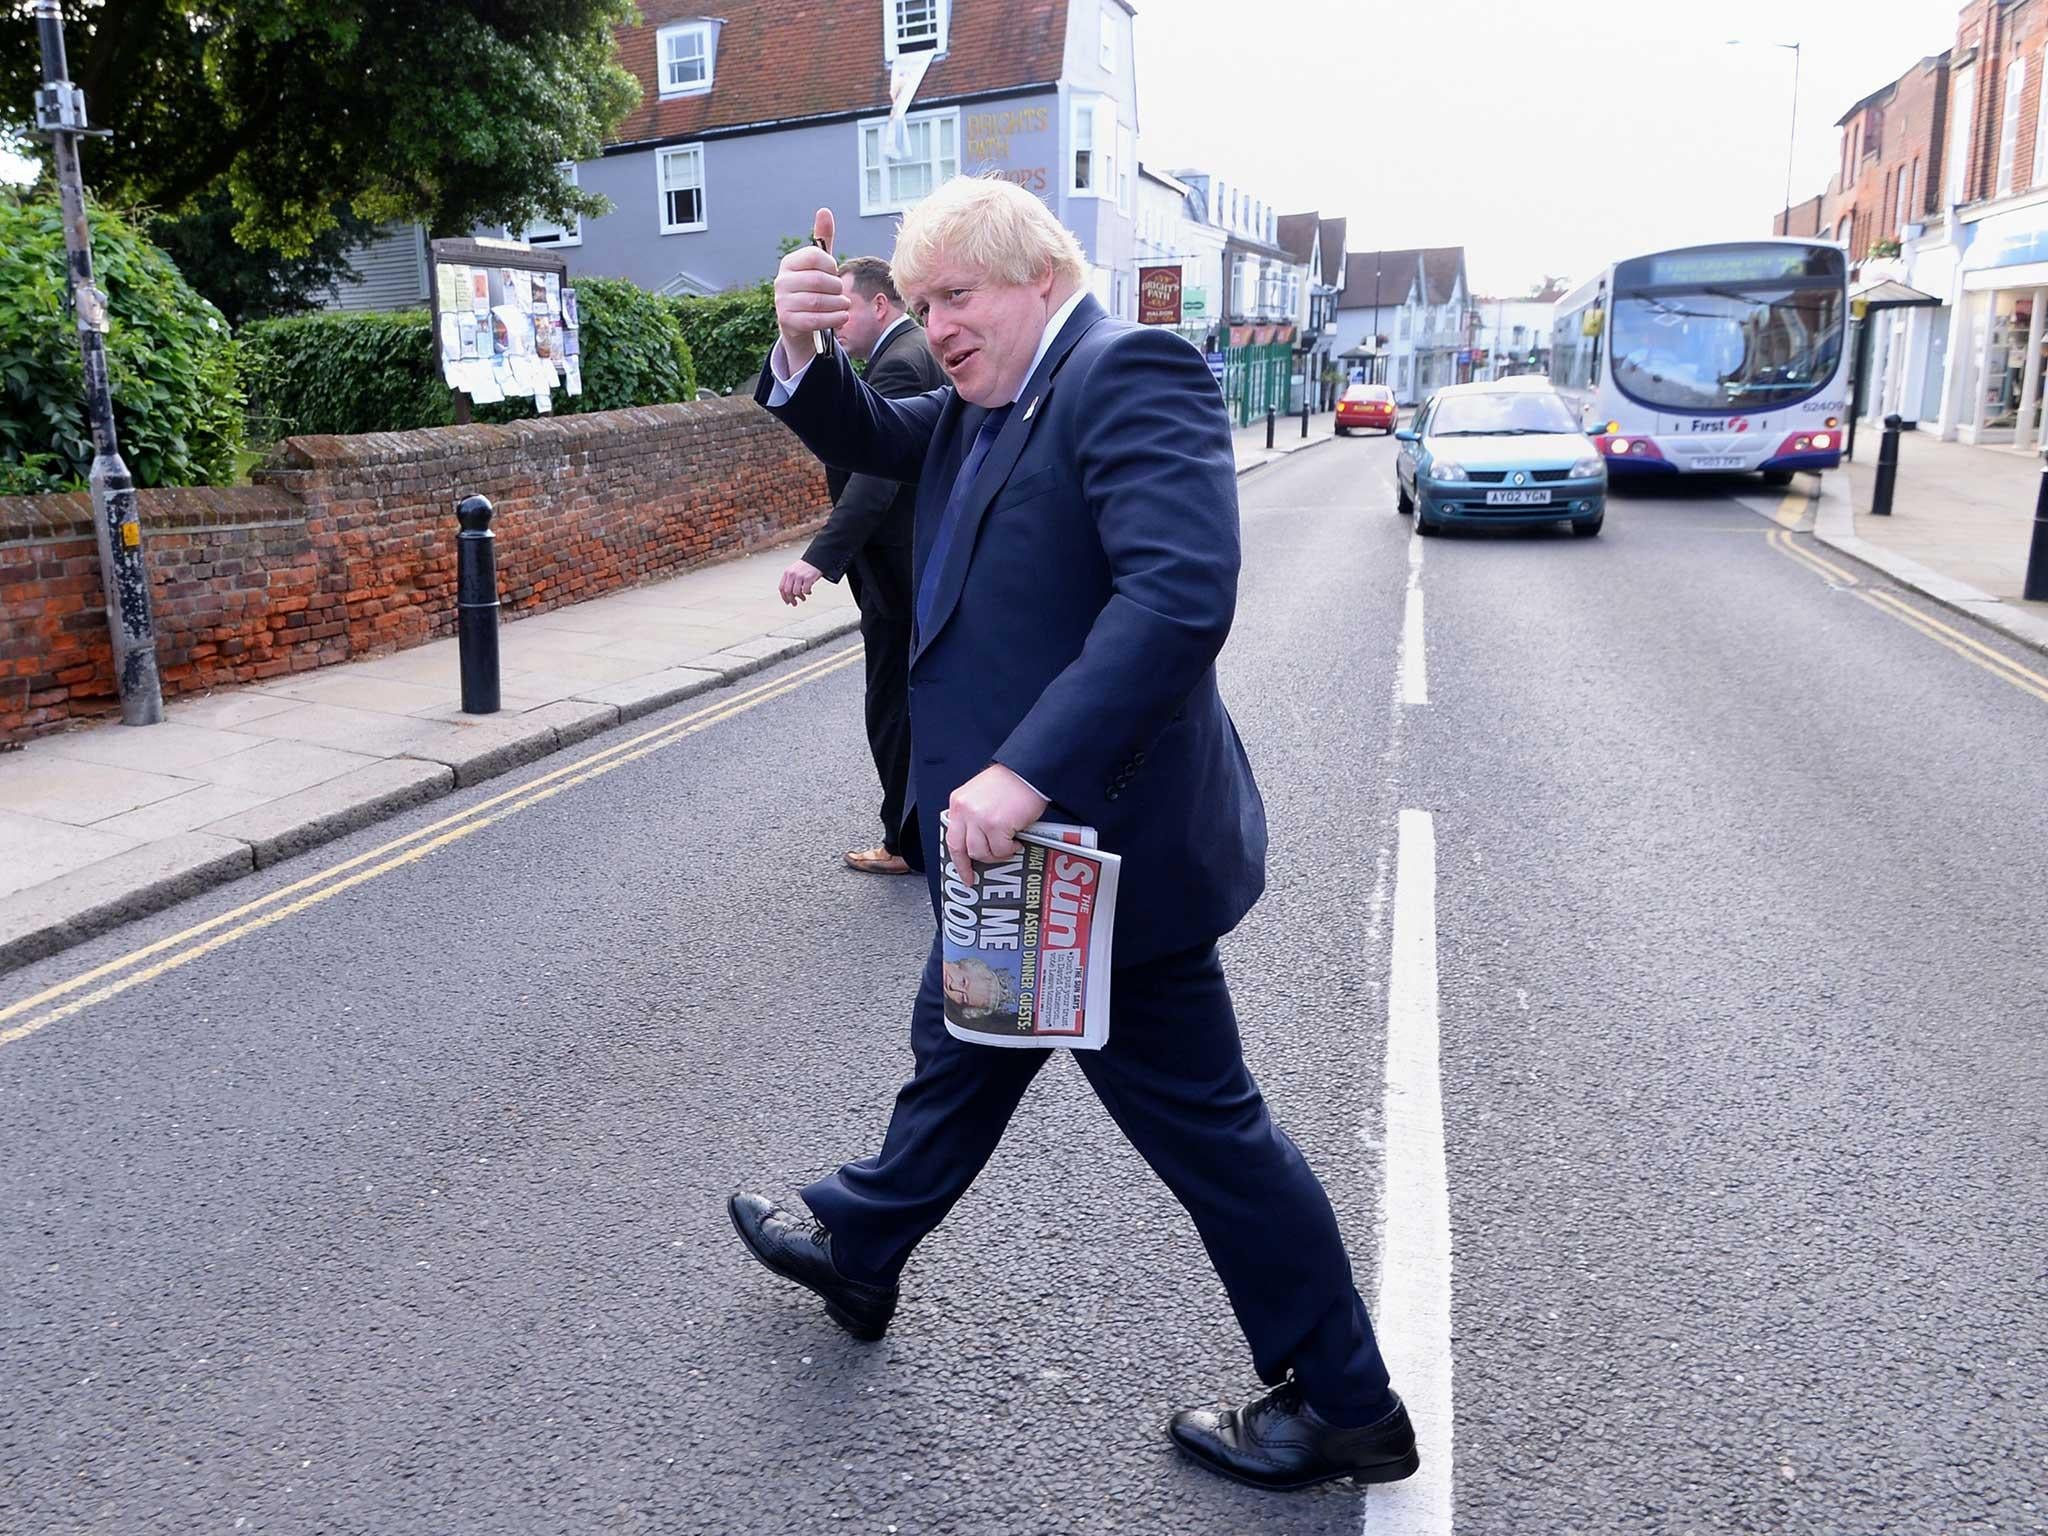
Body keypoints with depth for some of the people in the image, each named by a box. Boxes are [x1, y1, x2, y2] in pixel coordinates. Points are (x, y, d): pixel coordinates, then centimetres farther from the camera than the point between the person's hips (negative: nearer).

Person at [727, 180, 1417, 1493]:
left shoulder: (1130, 372, -19)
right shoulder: (990, 401, 12)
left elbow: (1183, 591, -32)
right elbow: (869, 439, 16)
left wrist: (1027, 773, -35)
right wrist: (806, 348, -6)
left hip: (1095, 839, -10)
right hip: (1024, 839, 10)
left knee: (1200, 1117, 6)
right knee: (962, 1050, 23)